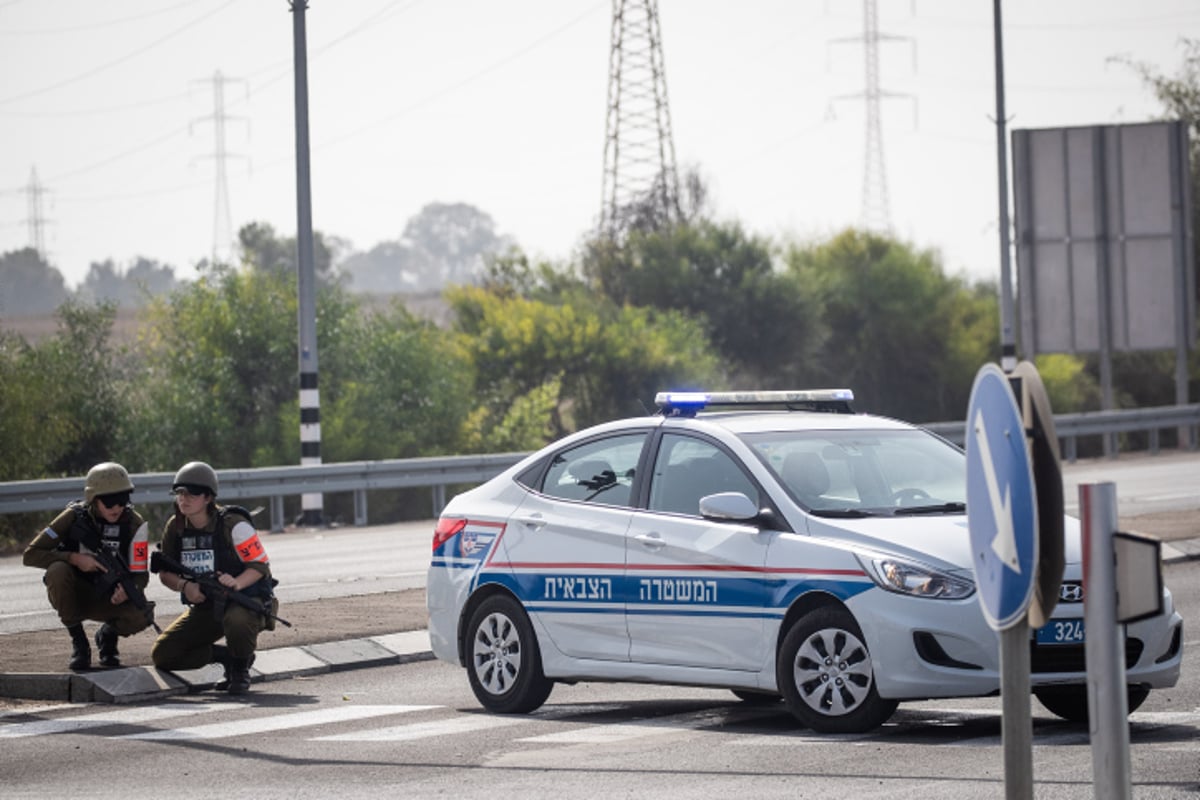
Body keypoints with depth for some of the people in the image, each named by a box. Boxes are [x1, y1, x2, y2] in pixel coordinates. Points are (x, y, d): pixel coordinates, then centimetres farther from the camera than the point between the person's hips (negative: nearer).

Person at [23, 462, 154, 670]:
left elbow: (141, 574, -10)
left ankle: (108, 634, 8)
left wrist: (128, 590, -35)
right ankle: (78, 642, -13)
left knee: (142, 614, -31)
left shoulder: (134, 523, -11)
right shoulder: (75, 517, -14)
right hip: (74, 595, -1)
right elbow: (30, 555, -15)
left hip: (109, 599, 1)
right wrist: (74, 558, -28)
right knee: (58, 570, -34)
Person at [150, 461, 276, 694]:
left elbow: (260, 565, -14)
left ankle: (241, 669, -9)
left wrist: (237, 583, -34)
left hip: (245, 599, -6)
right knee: (162, 655, -9)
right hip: (204, 606, 6)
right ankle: (226, 656, 10)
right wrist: (184, 586, -18)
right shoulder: (175, 528, -1)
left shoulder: (232, 525, -16)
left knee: (237, 621, -43)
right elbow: (165, 573, 4)